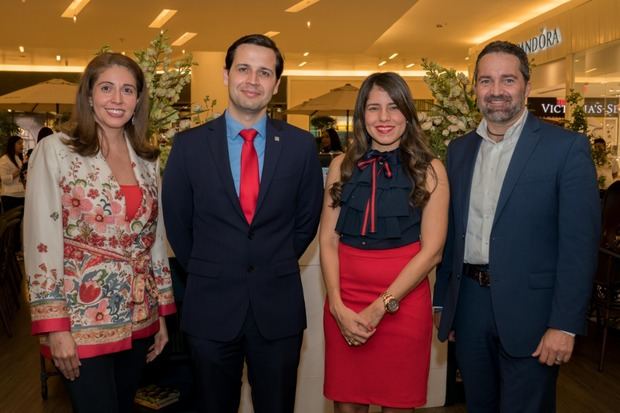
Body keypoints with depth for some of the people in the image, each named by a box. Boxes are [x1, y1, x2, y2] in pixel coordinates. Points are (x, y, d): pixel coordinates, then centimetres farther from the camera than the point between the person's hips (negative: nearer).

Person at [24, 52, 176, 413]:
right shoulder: (56, 150, -7)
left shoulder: (147, 159, 7)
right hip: (82, 319, -4)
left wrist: (162, 312, 10)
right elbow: (40, 240, -10)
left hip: (139, 318, 5)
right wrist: (54, 326, -13)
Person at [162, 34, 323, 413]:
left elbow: (307, 218, 8)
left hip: (279, 307, 1)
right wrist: (206, 272, 10)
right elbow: (177, 223, 5)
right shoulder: (189, 145, -3)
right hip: (211, 307, 0)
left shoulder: (301, 145, -3)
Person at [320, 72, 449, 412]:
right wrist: (338, 306, -9)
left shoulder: (429, 169, -2)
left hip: (404, 301, -2)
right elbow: (328, 240, 3)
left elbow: (431, 250, -6)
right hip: (344, 301, 2)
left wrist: (380, 307, -11)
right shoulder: (342, 165, 4)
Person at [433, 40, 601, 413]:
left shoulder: (567, 147, -8)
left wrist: (565, 325, -15)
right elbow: (452, 233, 11)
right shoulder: (459, 150, 8)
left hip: (529, 310, -4)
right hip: (469, 304, 5)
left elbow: (579, 243, -11)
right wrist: (444, 303, 10)